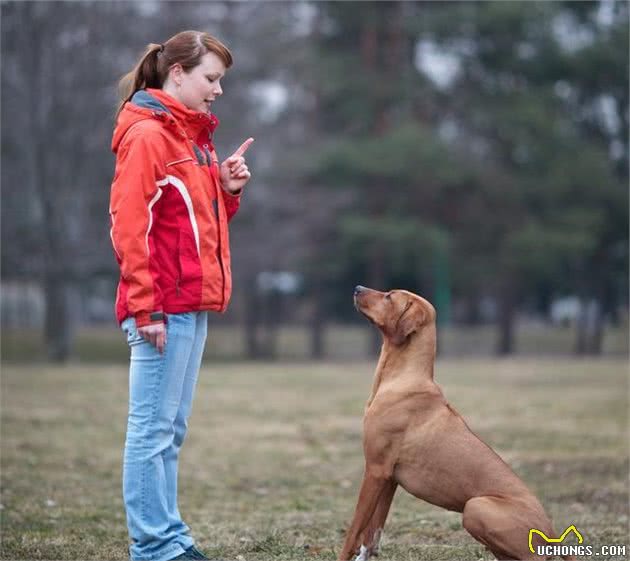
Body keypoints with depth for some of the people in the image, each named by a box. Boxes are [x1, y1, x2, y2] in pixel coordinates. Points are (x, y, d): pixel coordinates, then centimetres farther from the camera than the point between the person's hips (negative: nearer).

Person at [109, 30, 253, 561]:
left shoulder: (193, 134, 18)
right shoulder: (147, 135, -10)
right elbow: (129, 226, -16)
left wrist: (227, 189, 5)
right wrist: (145, 308, -19)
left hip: (192, 303, 9)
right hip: (163, 307, -9)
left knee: (171, 429, 12)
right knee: (153, 428, -5)